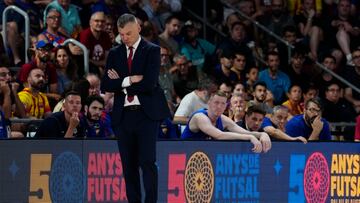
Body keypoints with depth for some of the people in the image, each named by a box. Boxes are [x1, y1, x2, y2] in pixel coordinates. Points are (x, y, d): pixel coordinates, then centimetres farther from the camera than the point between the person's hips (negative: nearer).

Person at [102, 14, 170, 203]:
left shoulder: (152, 51, -1)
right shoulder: (114, 54, 12)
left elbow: (149, 84, -13)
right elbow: (106, 85, 1)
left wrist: (121, 83, -5)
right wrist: (129, 80, -12)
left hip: (147, 114, -4)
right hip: (123, 115, 4)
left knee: (147, 161, -12)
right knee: (128, 165, 5)